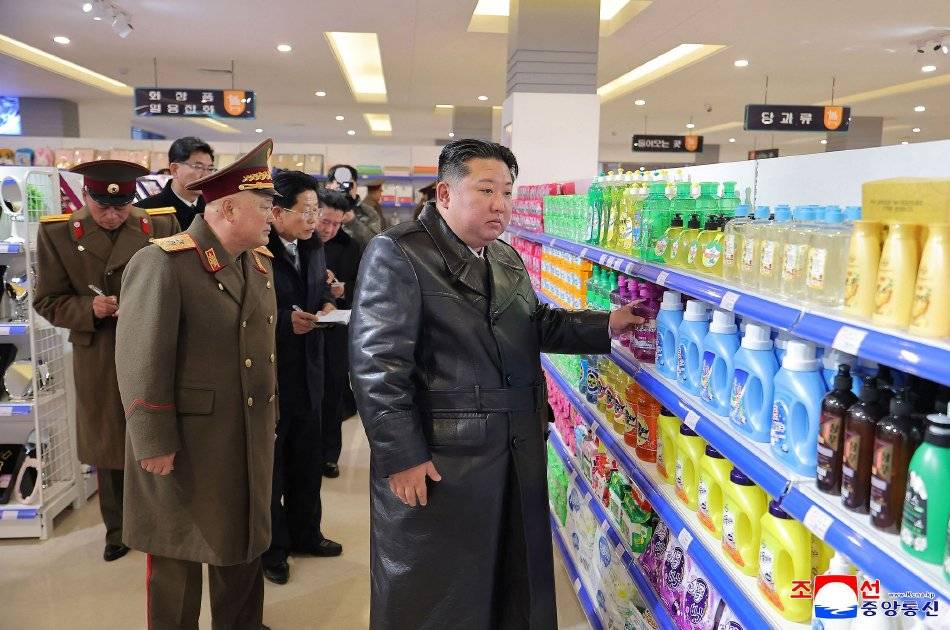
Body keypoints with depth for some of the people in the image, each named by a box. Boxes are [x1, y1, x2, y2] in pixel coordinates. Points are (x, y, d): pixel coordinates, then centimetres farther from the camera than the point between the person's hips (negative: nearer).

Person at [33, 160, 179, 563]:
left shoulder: (162, 225, -5)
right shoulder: (57, 232, -4)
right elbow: (48, 301, -1)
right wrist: (89, 308, -19)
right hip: (98, 360, 1)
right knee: (107, 444, 15)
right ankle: (118, 528, 34)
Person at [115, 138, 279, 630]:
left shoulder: (260, 261, 7)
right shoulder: (162, 263, -17)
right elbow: (141, 361, -18)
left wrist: (269, 417, 14)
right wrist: (153, 443, -17)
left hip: (251, 438, 7)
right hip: (185, 440, -7)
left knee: (244, 542, 19)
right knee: (178, 552, 12)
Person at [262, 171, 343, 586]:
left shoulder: (313, 247, 6)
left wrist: (326, 304, -2)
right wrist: (285, 322, -23)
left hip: (307, 370, 7)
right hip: (268, 371, -7)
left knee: (308, 457, 18)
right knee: (269, 461, 9)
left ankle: (304, 533, 37)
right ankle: (272, 546, 27)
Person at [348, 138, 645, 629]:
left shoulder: (508, 258, 11)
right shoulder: (397, 254, -15)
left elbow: (537, 325, 19)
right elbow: (377, 363, -19)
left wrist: (606, 325, 6)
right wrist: (401, 456, -20)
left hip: (517, 455, 8)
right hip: (434, 461, -7)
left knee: (513, 578, 23)